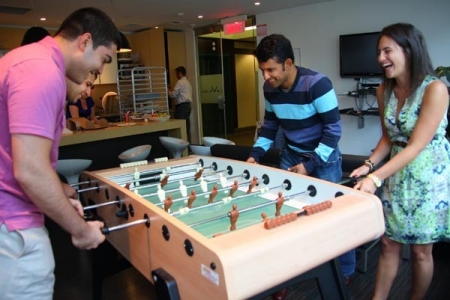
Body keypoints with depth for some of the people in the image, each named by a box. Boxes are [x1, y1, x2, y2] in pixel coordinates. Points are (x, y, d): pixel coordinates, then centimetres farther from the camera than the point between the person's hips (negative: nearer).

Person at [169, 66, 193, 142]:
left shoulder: (180, 82, -9)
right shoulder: (187, 82, 20)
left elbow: (173, 95, -12)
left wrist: (169, 92, 8)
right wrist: (173, 91, 20)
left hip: (181, 106, -9)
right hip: (188, 105, 9)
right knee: (187, 125, 10)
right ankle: (188, 141, 13)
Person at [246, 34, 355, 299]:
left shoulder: (317, 84, -24)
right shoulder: (270, 88, -6)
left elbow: (333, 130, -20)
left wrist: (310, 164, -22)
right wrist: (256, 154, -4)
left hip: (324, 157, -5)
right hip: (290, 155, 6)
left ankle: (345, 272, 27)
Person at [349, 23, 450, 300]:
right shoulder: (384, 90, 0)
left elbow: (416, 146, -24)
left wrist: (376, 178, -30)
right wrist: (369, 165, -6)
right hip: (396, 174, 5)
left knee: (420, 250, 10)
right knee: (389, 244, 12)